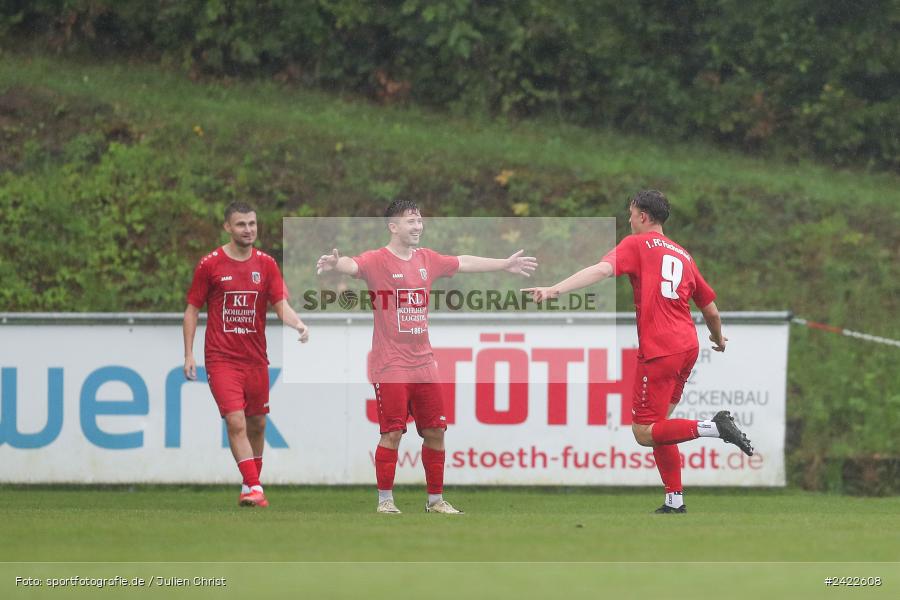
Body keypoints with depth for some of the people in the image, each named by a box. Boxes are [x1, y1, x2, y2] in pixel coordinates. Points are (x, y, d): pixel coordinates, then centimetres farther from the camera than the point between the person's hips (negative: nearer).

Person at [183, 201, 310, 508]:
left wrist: (298, 324, -25)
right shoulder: (210, 264, -2)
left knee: (257, 425, 10)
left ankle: (249, 487, 25)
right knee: (236, 422, -16)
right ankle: (254, 488, -19)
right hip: (221, 359, -4)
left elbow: (281, 304, -3)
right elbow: (192, 310, 3)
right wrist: (188, 354, -2)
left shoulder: (266, 264, 4)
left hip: (256, 359, 4)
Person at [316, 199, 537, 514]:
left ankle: (436, 499, 20)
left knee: (435, 432, 8)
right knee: (392, 433, -7)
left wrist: (506, 264, 35)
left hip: (423, 363, 6)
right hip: (390, 367, -6)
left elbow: (464, 263, 25)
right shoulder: (377, 261, -10)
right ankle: (385, 500, 4)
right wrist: (335, 263, -54)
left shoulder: (427, 260, 10)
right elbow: (354, 266, -30)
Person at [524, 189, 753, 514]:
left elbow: (602, 269, -18)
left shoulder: (637, 244, 1)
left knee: (644, 433, -5)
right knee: (658, 425, 17)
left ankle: (712, 427, -21)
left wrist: (555, 289, -28)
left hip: (658, 350, -7)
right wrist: (719, 338, 45)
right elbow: (710, 308, 24)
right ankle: (675, 501, 13)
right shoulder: (683, 256, 19)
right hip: (688, 346, 7)